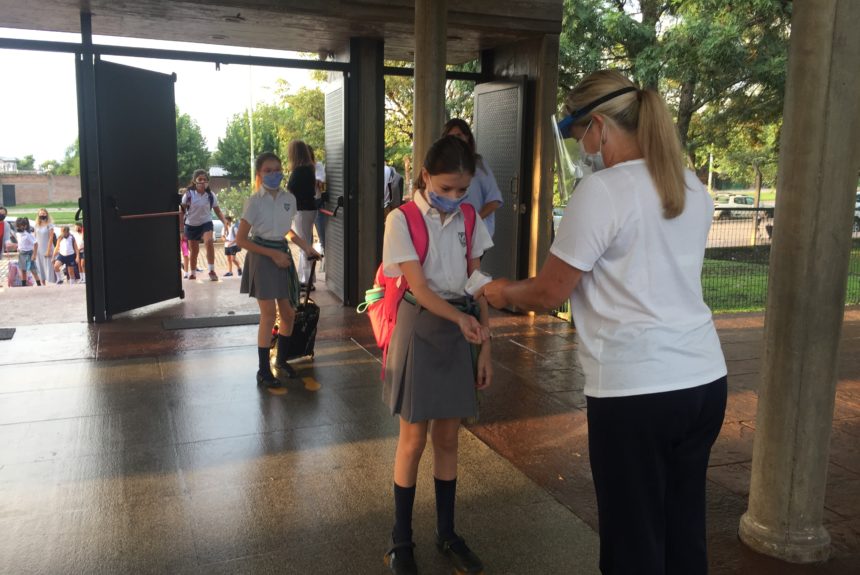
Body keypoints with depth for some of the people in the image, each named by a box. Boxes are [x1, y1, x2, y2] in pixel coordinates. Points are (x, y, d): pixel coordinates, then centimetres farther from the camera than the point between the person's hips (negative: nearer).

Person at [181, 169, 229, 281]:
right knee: (194, 250, 9)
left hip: (206, 223, 0)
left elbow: (218, 211, 2)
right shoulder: (188, 194, -10)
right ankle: (193, 273, 30)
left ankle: (212, 270, -21)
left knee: (209, 242, -28)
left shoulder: (211, 195, -6)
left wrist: (225, 222, -13)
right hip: (191, 225, 0)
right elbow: (182, 211, -5)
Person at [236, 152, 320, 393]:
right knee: (269, 315, -6)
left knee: (289, 313, 10)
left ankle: (282, 360, 32)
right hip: (262, 257, -5)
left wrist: (305, 246, 7)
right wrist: (272, 254, -18)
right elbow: (241, 239, -13)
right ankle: (264, 372, 5)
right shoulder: (254, 201, -12)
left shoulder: (289, 198, 3)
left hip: (283, 255, 6)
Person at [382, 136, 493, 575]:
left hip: (459, 332, 4)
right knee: (414, 439, 6)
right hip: (420, 329, -4)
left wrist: (485, 348, 2)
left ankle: (446, 533, 30)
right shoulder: (402, 220, -11)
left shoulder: (469, 220, 3)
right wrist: (461, 318, -34)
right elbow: (419, 289, -18)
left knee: (447, 438, 13)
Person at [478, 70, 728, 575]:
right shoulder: (692, 188, 10)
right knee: (684, 529, 19)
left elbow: (548, 293, -9)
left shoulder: (601, 191, -13)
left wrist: (503, 292, 10)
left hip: (636, 388, -7)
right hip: (704, 379, 8)